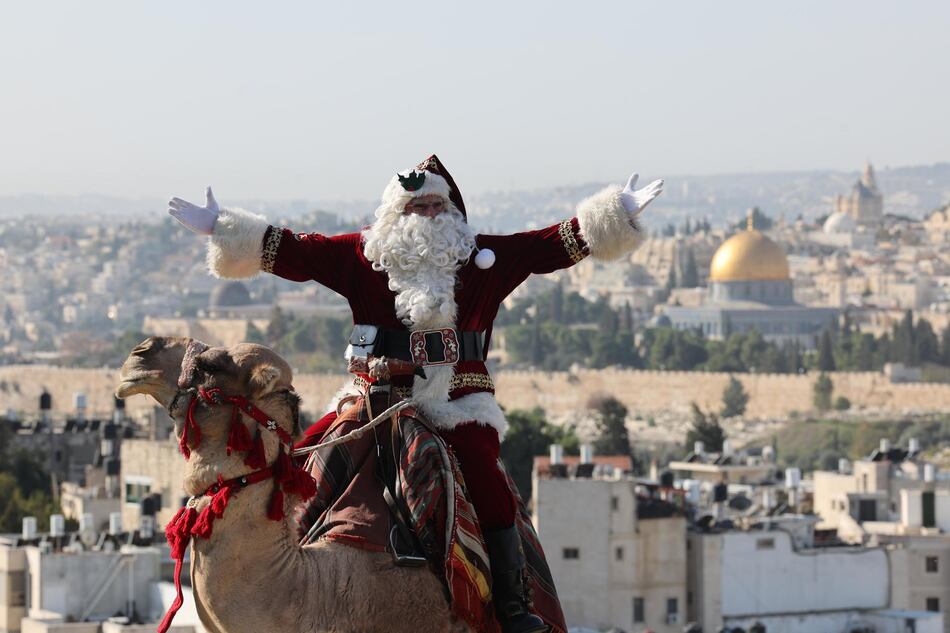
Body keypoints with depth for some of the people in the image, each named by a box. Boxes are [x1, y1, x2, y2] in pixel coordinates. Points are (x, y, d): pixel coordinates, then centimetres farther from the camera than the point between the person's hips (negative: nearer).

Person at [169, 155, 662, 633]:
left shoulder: (485, 257, 10)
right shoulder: (362, 254, 8)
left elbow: (555, 245, 9)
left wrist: (620, 213, 3)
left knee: (488, 486, -21)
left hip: (460, 403, -1)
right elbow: (293, 252, 7)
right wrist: (222, 228, 1)